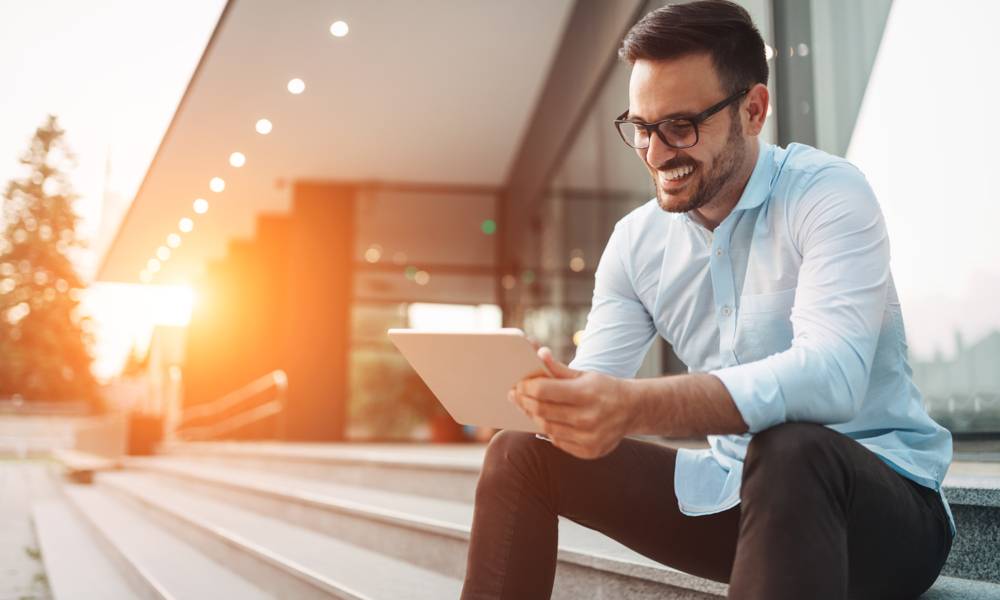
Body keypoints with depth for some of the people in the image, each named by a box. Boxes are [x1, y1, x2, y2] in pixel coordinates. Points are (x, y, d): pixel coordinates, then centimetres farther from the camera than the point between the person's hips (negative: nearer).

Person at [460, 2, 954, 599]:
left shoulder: (828, 193, -14)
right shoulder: (636, 241, 3)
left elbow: (832, 373, -31)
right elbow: (594, 387, 0)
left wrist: (638, 407, -45)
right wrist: (527, 387, -25)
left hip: (883, 496, -5)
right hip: (734, 493, 5)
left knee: (786, 449, -39)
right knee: (519, 455, -4)